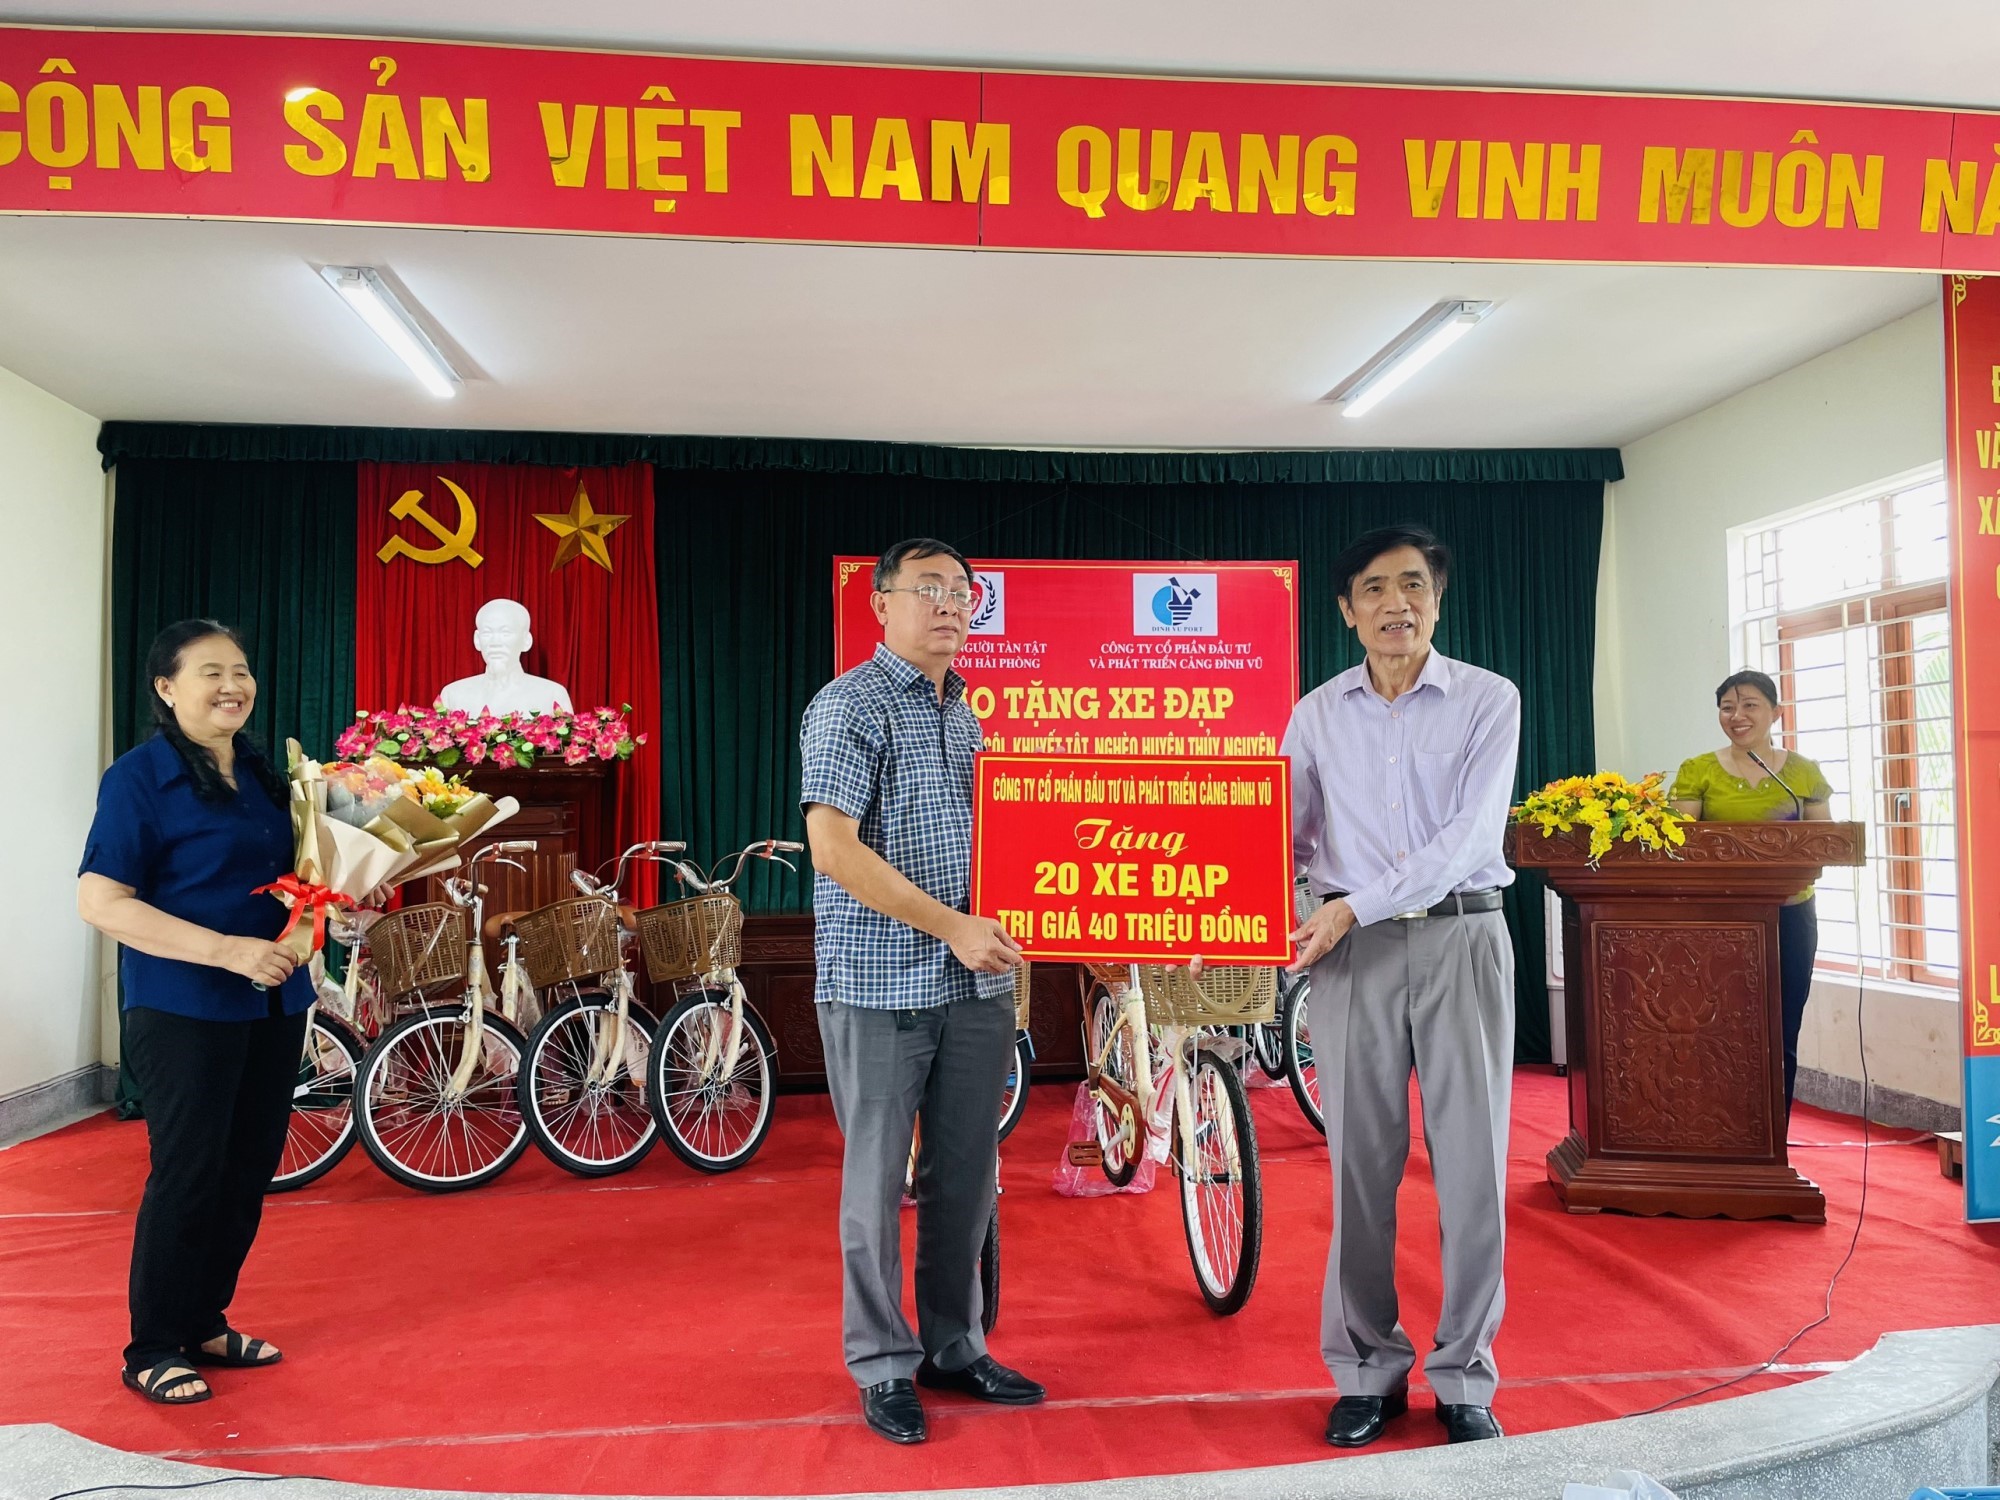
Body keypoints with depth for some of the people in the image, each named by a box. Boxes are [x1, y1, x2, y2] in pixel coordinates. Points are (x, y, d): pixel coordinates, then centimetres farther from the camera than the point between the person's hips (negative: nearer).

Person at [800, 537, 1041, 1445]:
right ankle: (883, 1365, 20)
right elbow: (834, 847, -17)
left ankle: (952, 1346, 29)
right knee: (879, 1181, 5)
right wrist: (951, 927, -19)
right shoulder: (851, 706, -8)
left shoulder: (967, 713, 15)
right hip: (880, 983, -6)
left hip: (976, 983, 7)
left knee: (965, 1176, 13)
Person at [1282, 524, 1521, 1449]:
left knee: (1472, 1164, 2)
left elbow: (1467, 837, -10)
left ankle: (1464, 1379, 17)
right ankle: (1369, 1371, 20)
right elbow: (1285, 834, 8)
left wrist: (1352, 906, -16)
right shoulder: (1317, 714, 8)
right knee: (1360, 1165, 5)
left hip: (1461, 938, -1)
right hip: (1354, 949, 2)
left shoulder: (1487, 701, 0)